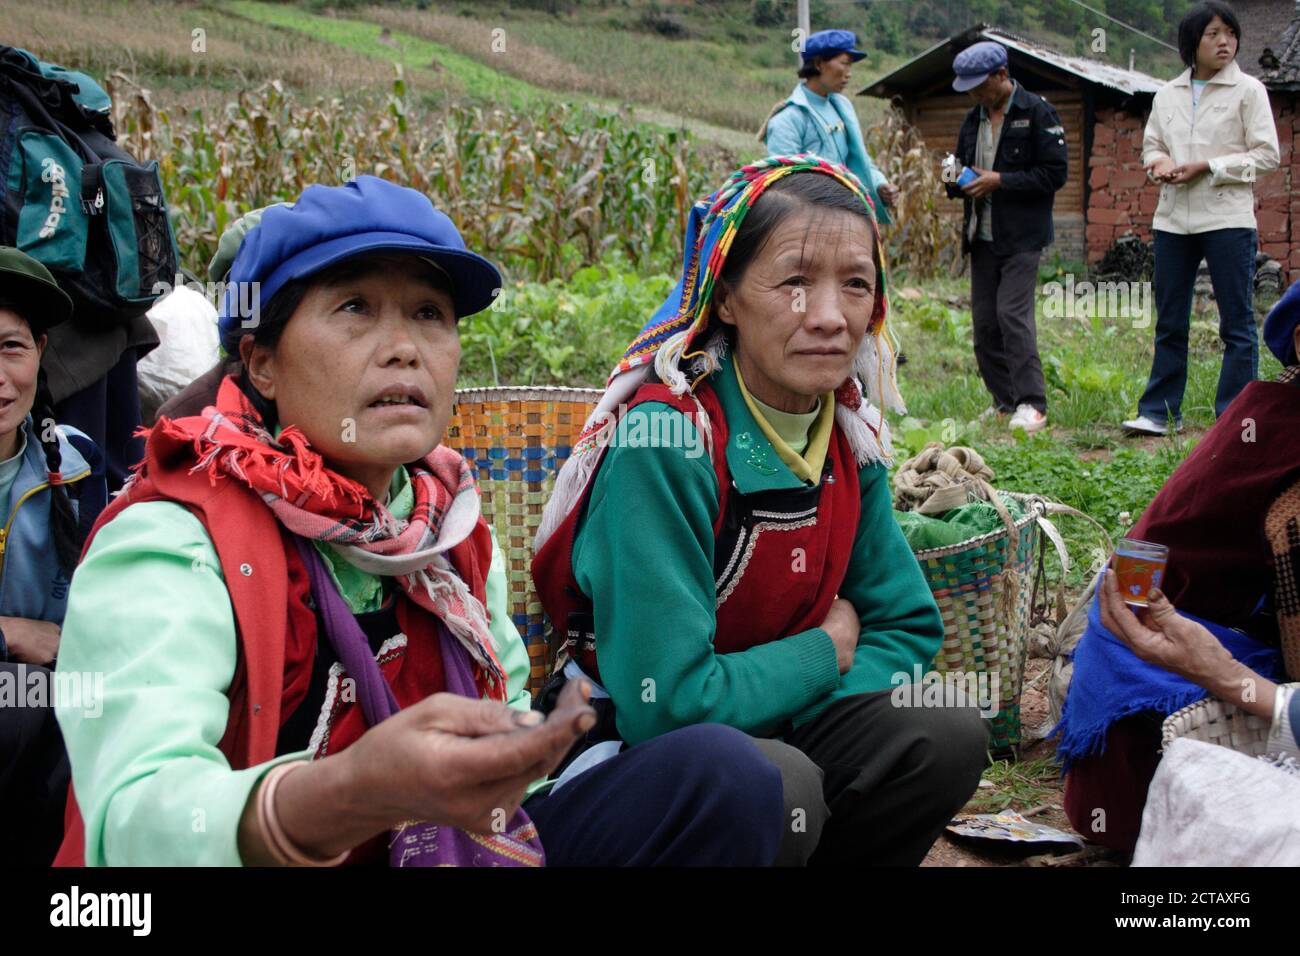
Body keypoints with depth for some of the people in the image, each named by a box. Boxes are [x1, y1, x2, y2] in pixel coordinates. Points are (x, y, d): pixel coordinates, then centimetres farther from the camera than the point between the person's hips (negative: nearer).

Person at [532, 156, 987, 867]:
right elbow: (665, 699, -28)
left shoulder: (849, 430, -3)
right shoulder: (669, 437, -25)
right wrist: (824, 653, -12)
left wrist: (796, 712, -13)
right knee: (779, 785, -33)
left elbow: (907, 626, 6)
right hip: (626, 747, -6)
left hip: (773, 722, 7)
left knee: (949, 740, -14)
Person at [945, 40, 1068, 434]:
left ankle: (1032, 405, -11)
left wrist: (1000, 181, -17)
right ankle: (1005, 401, 15)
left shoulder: (1037, 113, -6)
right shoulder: (973, 120, 15)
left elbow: (1055, 173, -12)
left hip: (1022, 237, -7)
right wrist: (957, 181, 2)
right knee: (984, 320, 6)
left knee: (1012, 313, -15)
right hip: (982, 236, 7)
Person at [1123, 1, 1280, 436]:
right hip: (1173, 217, 4)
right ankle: (1159, 412, 16)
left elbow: (1267, 154, -4)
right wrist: (1158, 162, -4)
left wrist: (1207, 167, -14)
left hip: (1228, 216, -4)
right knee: (1169, 321, 8)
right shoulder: (1167, 94, 11)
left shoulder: (1248, 90, 0)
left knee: (1237, 322, -1)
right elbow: (1151, 144, 20)